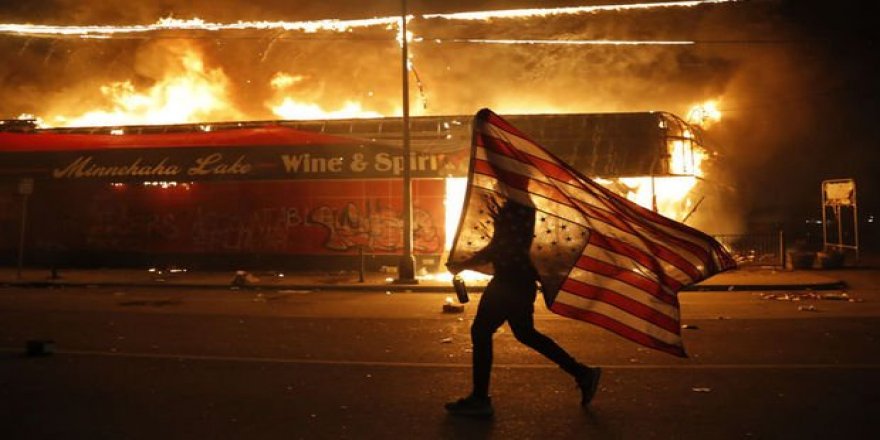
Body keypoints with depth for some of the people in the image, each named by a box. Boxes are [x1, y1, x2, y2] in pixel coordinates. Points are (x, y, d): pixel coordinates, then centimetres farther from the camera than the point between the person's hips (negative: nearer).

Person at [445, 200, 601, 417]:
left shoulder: (515, 208, -16)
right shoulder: (523, 206, 14)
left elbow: (499, 247, -20)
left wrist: (463, 265, -13)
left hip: (510, 282, -10)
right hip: (520, 279, 10)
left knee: (481, 331, -2)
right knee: (525, 333, 19)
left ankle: (479, 399, 4)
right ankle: (583, 374, 22)